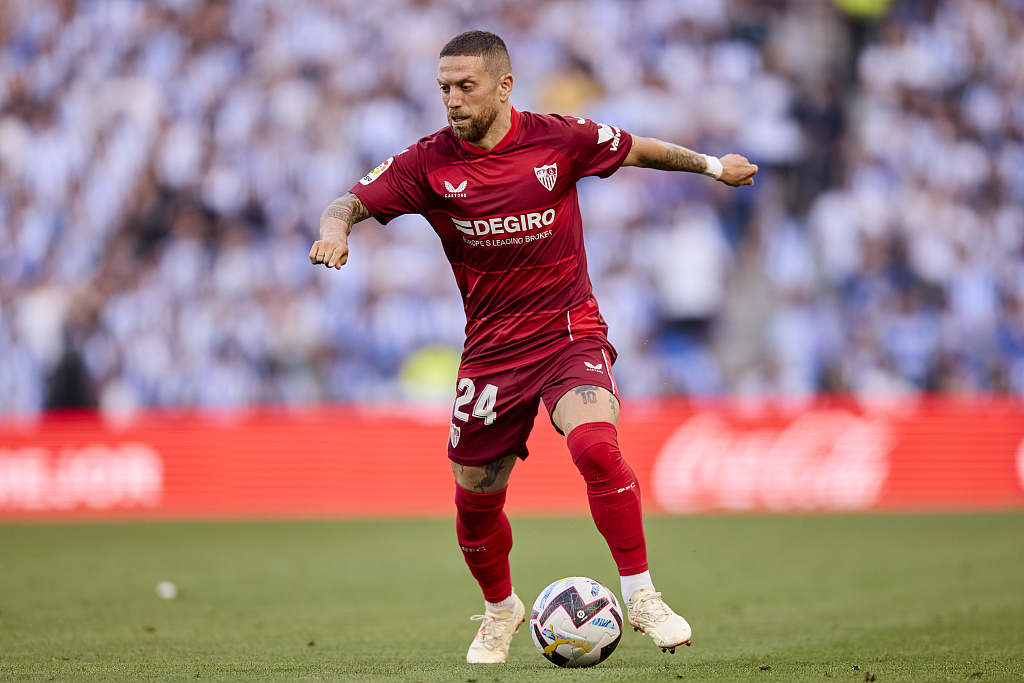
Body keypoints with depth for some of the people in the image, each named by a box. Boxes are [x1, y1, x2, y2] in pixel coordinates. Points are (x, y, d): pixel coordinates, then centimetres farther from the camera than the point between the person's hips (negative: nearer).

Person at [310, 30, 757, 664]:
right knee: (476, 498, 9)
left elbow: (636, 149, 11)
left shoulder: (559, 137, -6)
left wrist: (711, 164, 21)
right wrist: (336, 227, -32)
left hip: (571, 332, -2)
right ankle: (500, 611, 39)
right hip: (491, 347, 2)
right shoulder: (429, 163, -6)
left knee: (595, 444, -30)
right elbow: (355, 200, -8)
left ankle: (642, 597, -17)